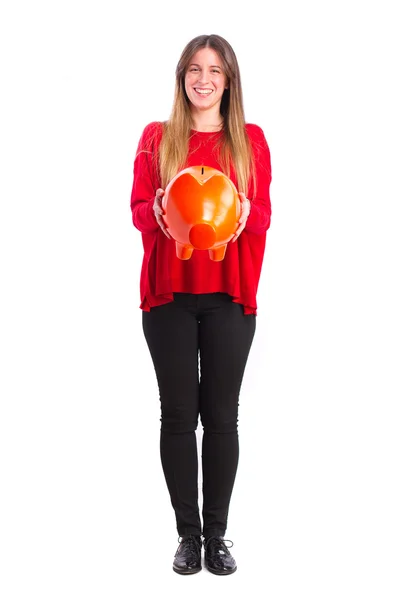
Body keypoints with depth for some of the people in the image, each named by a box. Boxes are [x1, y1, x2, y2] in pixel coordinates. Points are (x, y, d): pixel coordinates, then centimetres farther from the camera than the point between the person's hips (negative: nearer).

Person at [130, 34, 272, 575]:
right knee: (178, 414, 3)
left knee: (222, 415, 4)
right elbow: (137, 210, 3)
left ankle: (217, 534, 18)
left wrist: (245, 212, -19)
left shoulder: (250, 140, 7)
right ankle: (188, 533, 17)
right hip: (168, 293, 0)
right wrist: (157, 212, -20)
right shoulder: (156, 137, 7)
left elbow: (265, 216, 4)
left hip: (229, 296, 0)